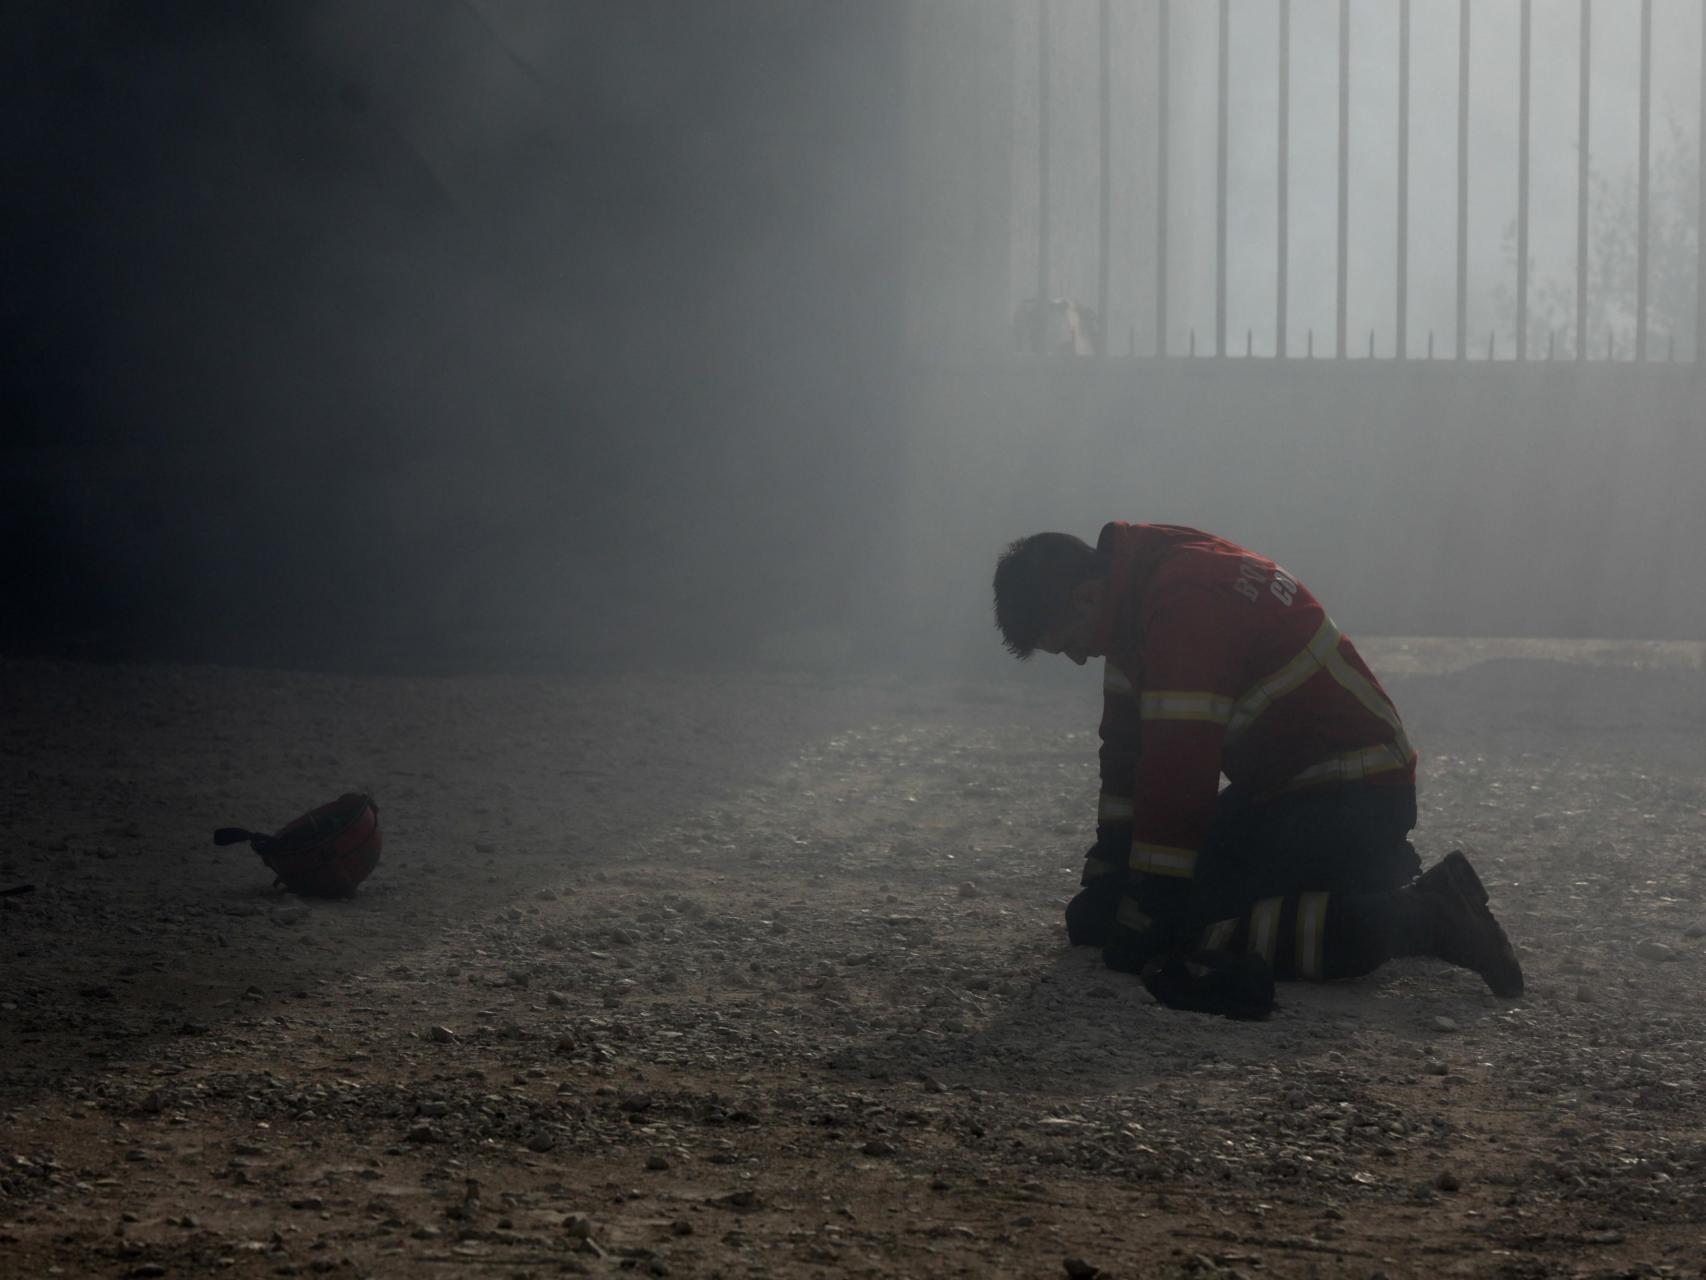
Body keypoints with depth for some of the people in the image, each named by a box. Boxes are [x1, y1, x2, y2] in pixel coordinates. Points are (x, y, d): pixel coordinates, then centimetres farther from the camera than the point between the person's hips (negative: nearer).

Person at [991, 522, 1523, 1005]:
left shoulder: (1184, 602, -25)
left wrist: (1139, 925, -22)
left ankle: (1421, 915, -15)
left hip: (1354, 799, -10)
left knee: (1188, 921, -19)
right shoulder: (1141, 593, 6)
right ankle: (1384, 875, 19)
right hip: (1285, 783, 10)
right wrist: (1101, 885, 9)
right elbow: (1128, 746, 13)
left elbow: (1178, 771, -28)